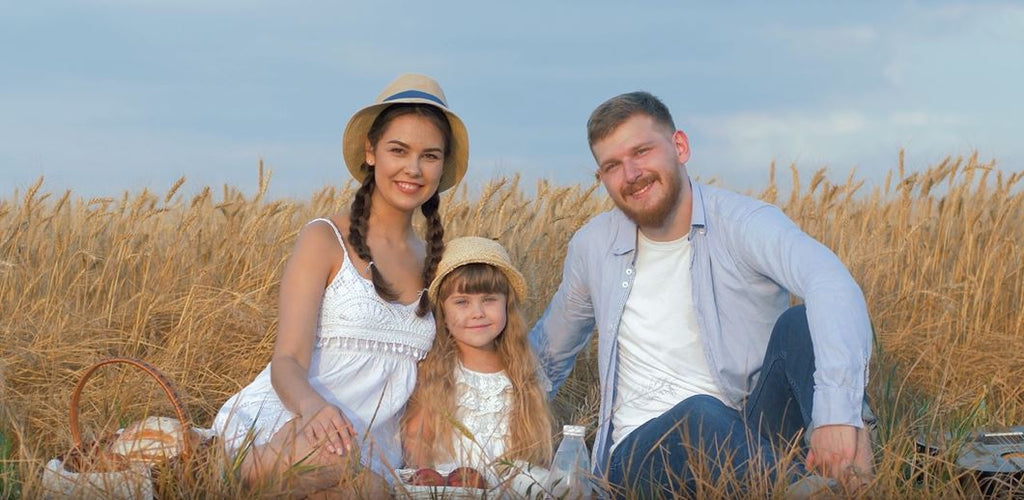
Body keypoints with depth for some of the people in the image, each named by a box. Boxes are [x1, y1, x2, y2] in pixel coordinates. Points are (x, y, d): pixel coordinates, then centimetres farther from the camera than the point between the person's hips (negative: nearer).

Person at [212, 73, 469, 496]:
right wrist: (312, 404, -34)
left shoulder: (434, 262, 16)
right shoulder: (326, 240, -1)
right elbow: (287, 361, -10)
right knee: (335, 454, -40)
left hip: (374, 452, 5)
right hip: (282, 425, -5)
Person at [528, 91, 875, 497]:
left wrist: (841, 409, -50)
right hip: (642, 449, 1)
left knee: (802, 325, -29)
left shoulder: (743, 223, -11)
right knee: (699, 415, -36)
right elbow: (549, 352, 25)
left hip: (748, 432, -1)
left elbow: (832, 284, -34)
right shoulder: (593, 246, 5)